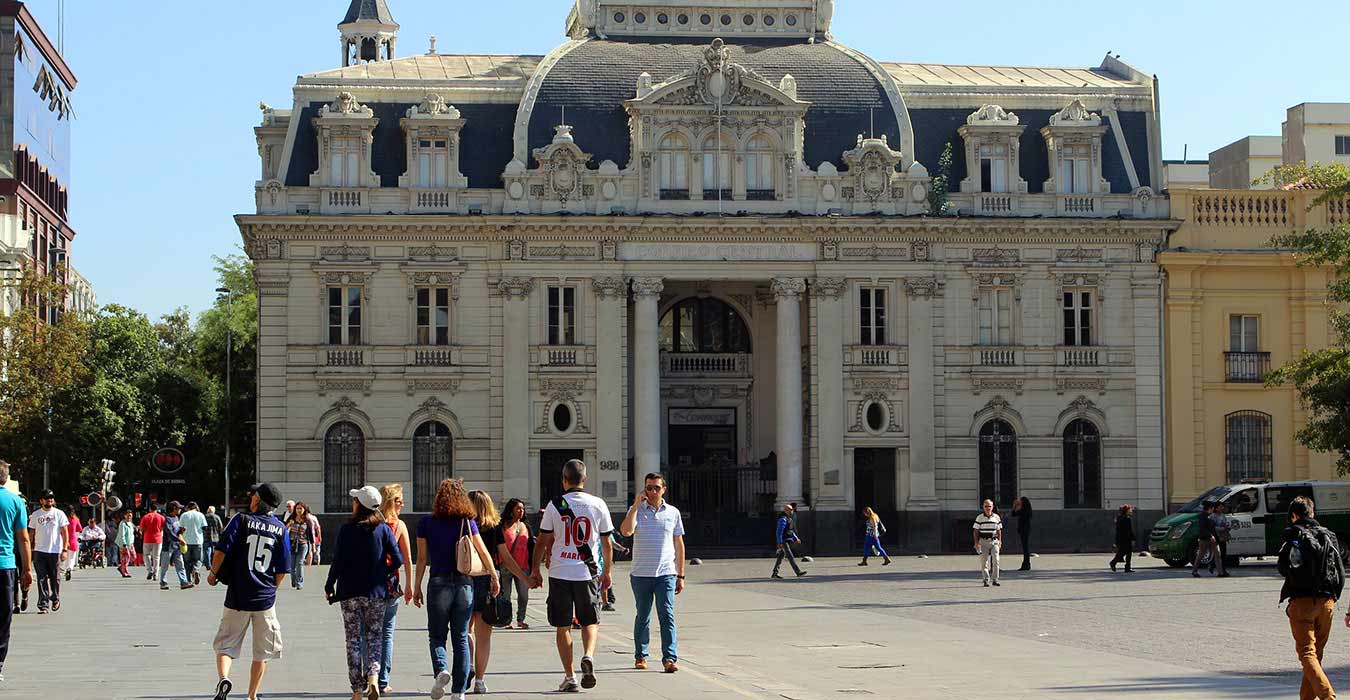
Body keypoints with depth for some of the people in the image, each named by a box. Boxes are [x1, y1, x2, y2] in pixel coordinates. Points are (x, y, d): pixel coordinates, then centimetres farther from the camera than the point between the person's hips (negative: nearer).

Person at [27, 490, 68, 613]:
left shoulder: (59, 514, 2)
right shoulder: (35, 515, 8)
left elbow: (65, 533, 1)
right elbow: (32, 533, 11)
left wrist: (64, 550, -6)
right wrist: (31, 549, 5)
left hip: (55, 551, -1)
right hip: (39, 551, 1)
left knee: (55, 578, 7)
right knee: (42, 579, -3)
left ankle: (55, 599, 28)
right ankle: (43, 605, -3)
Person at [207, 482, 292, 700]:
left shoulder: (241, 520, -3)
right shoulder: (280, 529, 3)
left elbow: (221, 550, -12)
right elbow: (283, 569, 2)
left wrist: (213, 573, 4)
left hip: (237, 597, -2)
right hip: (265, 600, 2)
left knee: (225, 644, 6)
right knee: (261, 652, 13)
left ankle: (223, 678, -20)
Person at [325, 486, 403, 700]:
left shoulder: (347, 529, -7)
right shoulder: (383, 529, -1)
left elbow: (338, 560, -8)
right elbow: (398, 560, -5)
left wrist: (329, 586, 3)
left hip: (350, 592, -1)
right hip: (376, 593, 1)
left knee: (354, 640, 6)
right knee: (374, 637, 10)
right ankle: (373, 676, -14)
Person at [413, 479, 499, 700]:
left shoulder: (426, 524, -2)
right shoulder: (467, 522, 0)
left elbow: (422, 559, -2)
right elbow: (483, 553, 4)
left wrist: (417, 587, 5)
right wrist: (494, 578, 15)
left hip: (438, 584, -1)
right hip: (464, 584, 1)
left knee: (437, 636, 11)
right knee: (461, 639, 8)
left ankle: (441, 669, -18)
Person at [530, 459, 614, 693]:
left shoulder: (555, 505, -3)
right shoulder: (598, 505, 0)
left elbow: (542, 542, 0)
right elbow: (607, 543, 5)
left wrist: (535, 571, 11)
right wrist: (607, 572, 17)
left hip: (559, 573, -1)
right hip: (588, 572, 1)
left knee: (562, 626, 8)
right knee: (590, 621, 15)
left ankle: (569, 677, 7)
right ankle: (588, 656, -12)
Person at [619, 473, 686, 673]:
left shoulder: (673, 513, 8)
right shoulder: (637, 510, 3)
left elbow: (679, 544, 13)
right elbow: (626, 531, -17)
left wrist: (680, 576, 11)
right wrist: (636, 505, -15)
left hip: (666, 574, 0)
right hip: (640, 574, 0)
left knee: (667, 615, -10)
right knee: (642, 617, 9)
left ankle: (670, 658, -14)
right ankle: (640, 656, 22)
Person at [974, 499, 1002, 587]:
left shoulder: (996, 517, 6)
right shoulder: (979, 518, 1)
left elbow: (999, 530, 12)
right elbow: (976, 531, 2)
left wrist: (1000, 541, 6)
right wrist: (976, 542, -5)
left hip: (994, 541, 1)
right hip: (983, 542, -1)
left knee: (995, 560, -9)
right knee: (983, 561, -1)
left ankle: (995, 579, -1)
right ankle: (986, 579, 8)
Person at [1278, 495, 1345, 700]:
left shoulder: (1293, 534, -3)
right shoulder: (1328, 535, 12)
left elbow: (1285, 567, -14)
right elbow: (1341, 572, 11)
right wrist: (1333, 598, 17)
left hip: (1302, 600, -5)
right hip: (1326, 601, 5)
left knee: (1307, 652, -7)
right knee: (1316, 653, 15)